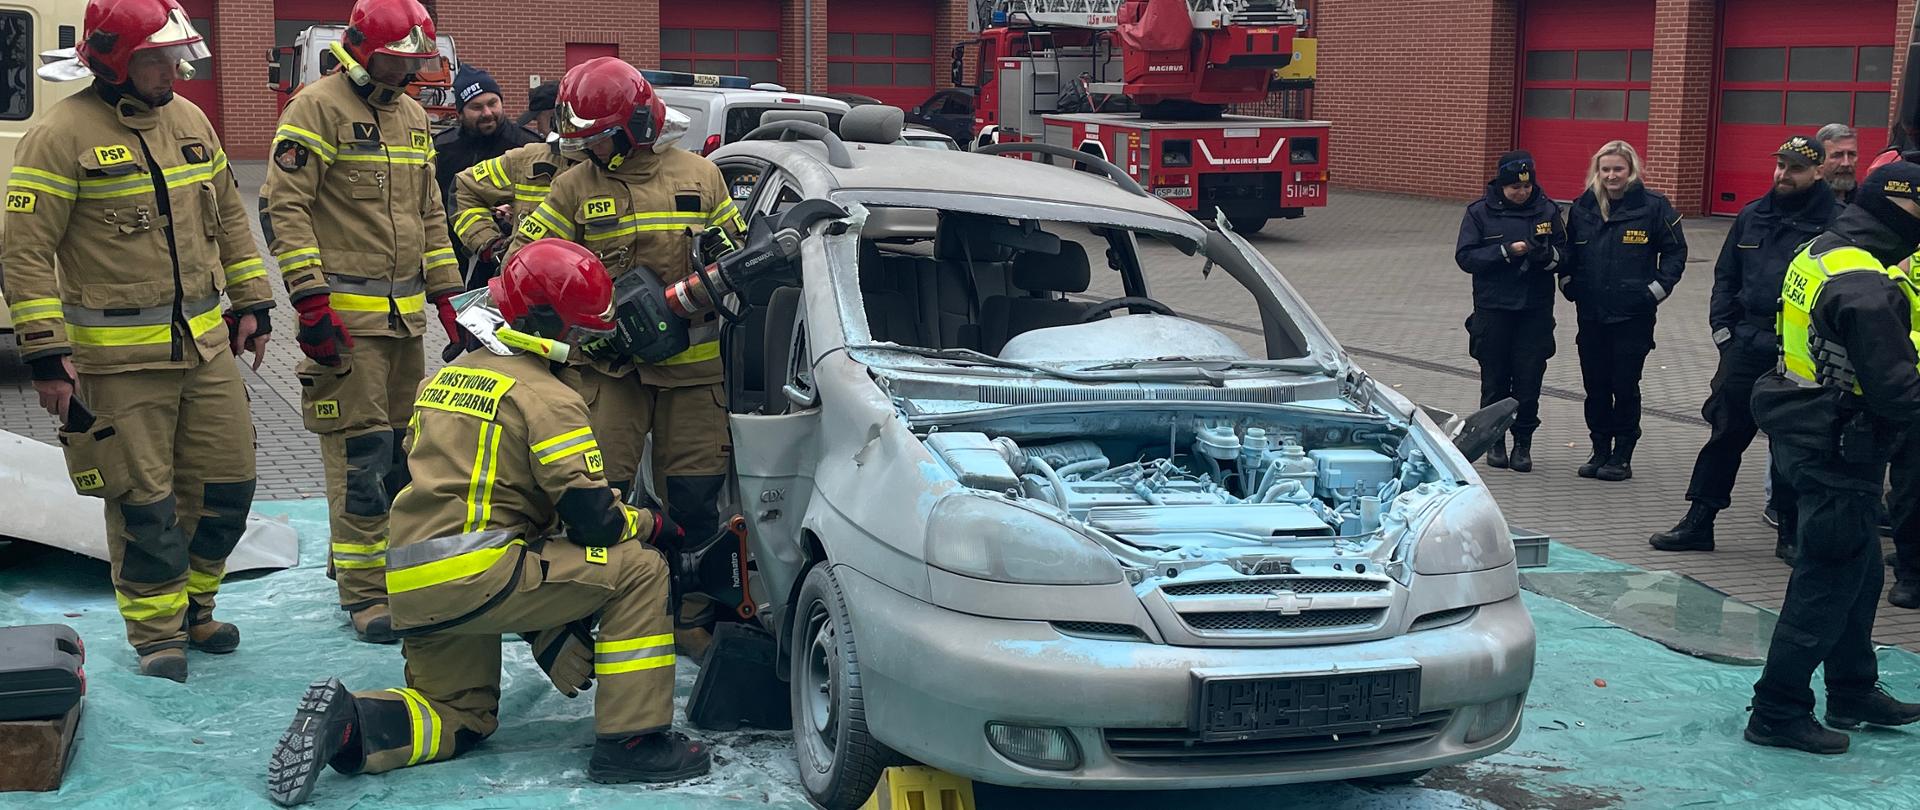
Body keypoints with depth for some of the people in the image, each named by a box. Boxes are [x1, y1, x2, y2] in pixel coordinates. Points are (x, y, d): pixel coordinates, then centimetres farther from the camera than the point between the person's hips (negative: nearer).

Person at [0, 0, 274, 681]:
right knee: (144, 499, 0)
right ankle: (156, 632, 17)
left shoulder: (189, 122, 9)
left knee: (225, 481, 10)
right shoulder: (64, 134, -11)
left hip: (205, 343, 6)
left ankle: (192, 607, 30)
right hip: (119, 357, -6)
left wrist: (252, 303, 16)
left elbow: (229, 218, 20)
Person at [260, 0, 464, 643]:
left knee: (402, 445, 12)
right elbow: (283, 208, -13)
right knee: (361, 452, -7)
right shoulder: (318, 108, -8)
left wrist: (447, 296, 17)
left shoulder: (412, 117, 17)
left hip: (406, 314, 8)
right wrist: (311, 302, -19)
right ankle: (363, 591, 0)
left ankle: (382, 560, 25)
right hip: (347, 315, -8)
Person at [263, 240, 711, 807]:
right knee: (638, 569, -1)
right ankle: (630, 740, -4)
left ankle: (345, 723, -1)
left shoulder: (448, 376, 20)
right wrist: (652, 524, 11)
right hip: (475, 575, -8)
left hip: (410, 588, 8)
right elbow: (593, 520, -12)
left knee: (462, 718, 25)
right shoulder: (547, 397, -6)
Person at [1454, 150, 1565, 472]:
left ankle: (1523, 444, 11)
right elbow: (1465, 256, -6)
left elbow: (1565, 253, 9)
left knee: (1529, 379, 0)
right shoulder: (1480, 212, 0)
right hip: (1493, 309, -1)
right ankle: (1495, 442, 19)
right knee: (1495, 380, 6)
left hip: (1535, 309, 1)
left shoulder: (1547, 210, 4)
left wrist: (1548, 255, -14)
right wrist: (1505, 252, -17)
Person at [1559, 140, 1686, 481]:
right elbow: (1568, 253, 19)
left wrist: (1656, 289, -5)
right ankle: (1600, 452, 20)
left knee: (1625, 387, 1)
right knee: (1595, 387, 9)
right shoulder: (1582, 208, 6)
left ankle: (1622, 457, 10)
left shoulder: (1653, 206, -5)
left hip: (1633, 316, -4)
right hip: (1590, 315, 4)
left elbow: (1675, 251, 2)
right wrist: (1569, 285, 7)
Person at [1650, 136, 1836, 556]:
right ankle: (1698, 522, 15)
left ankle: (1792, 533, 17)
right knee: (1726, 432, 8)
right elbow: (1726, 275, 18)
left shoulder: (1832, 222, -5)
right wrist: (1722, 325, 8)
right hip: (1745, 343, 4)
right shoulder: (1752, 216, 11)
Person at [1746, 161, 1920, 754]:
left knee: (1859, 570, 21)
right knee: (1830, 580, 0)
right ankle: (1778, 713, 8)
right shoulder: (1866, 288, -25)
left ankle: (1853, 692, 35)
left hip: (1809, 433, 10)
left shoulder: (1822, 253, 6)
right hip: (1840, 450, -10)